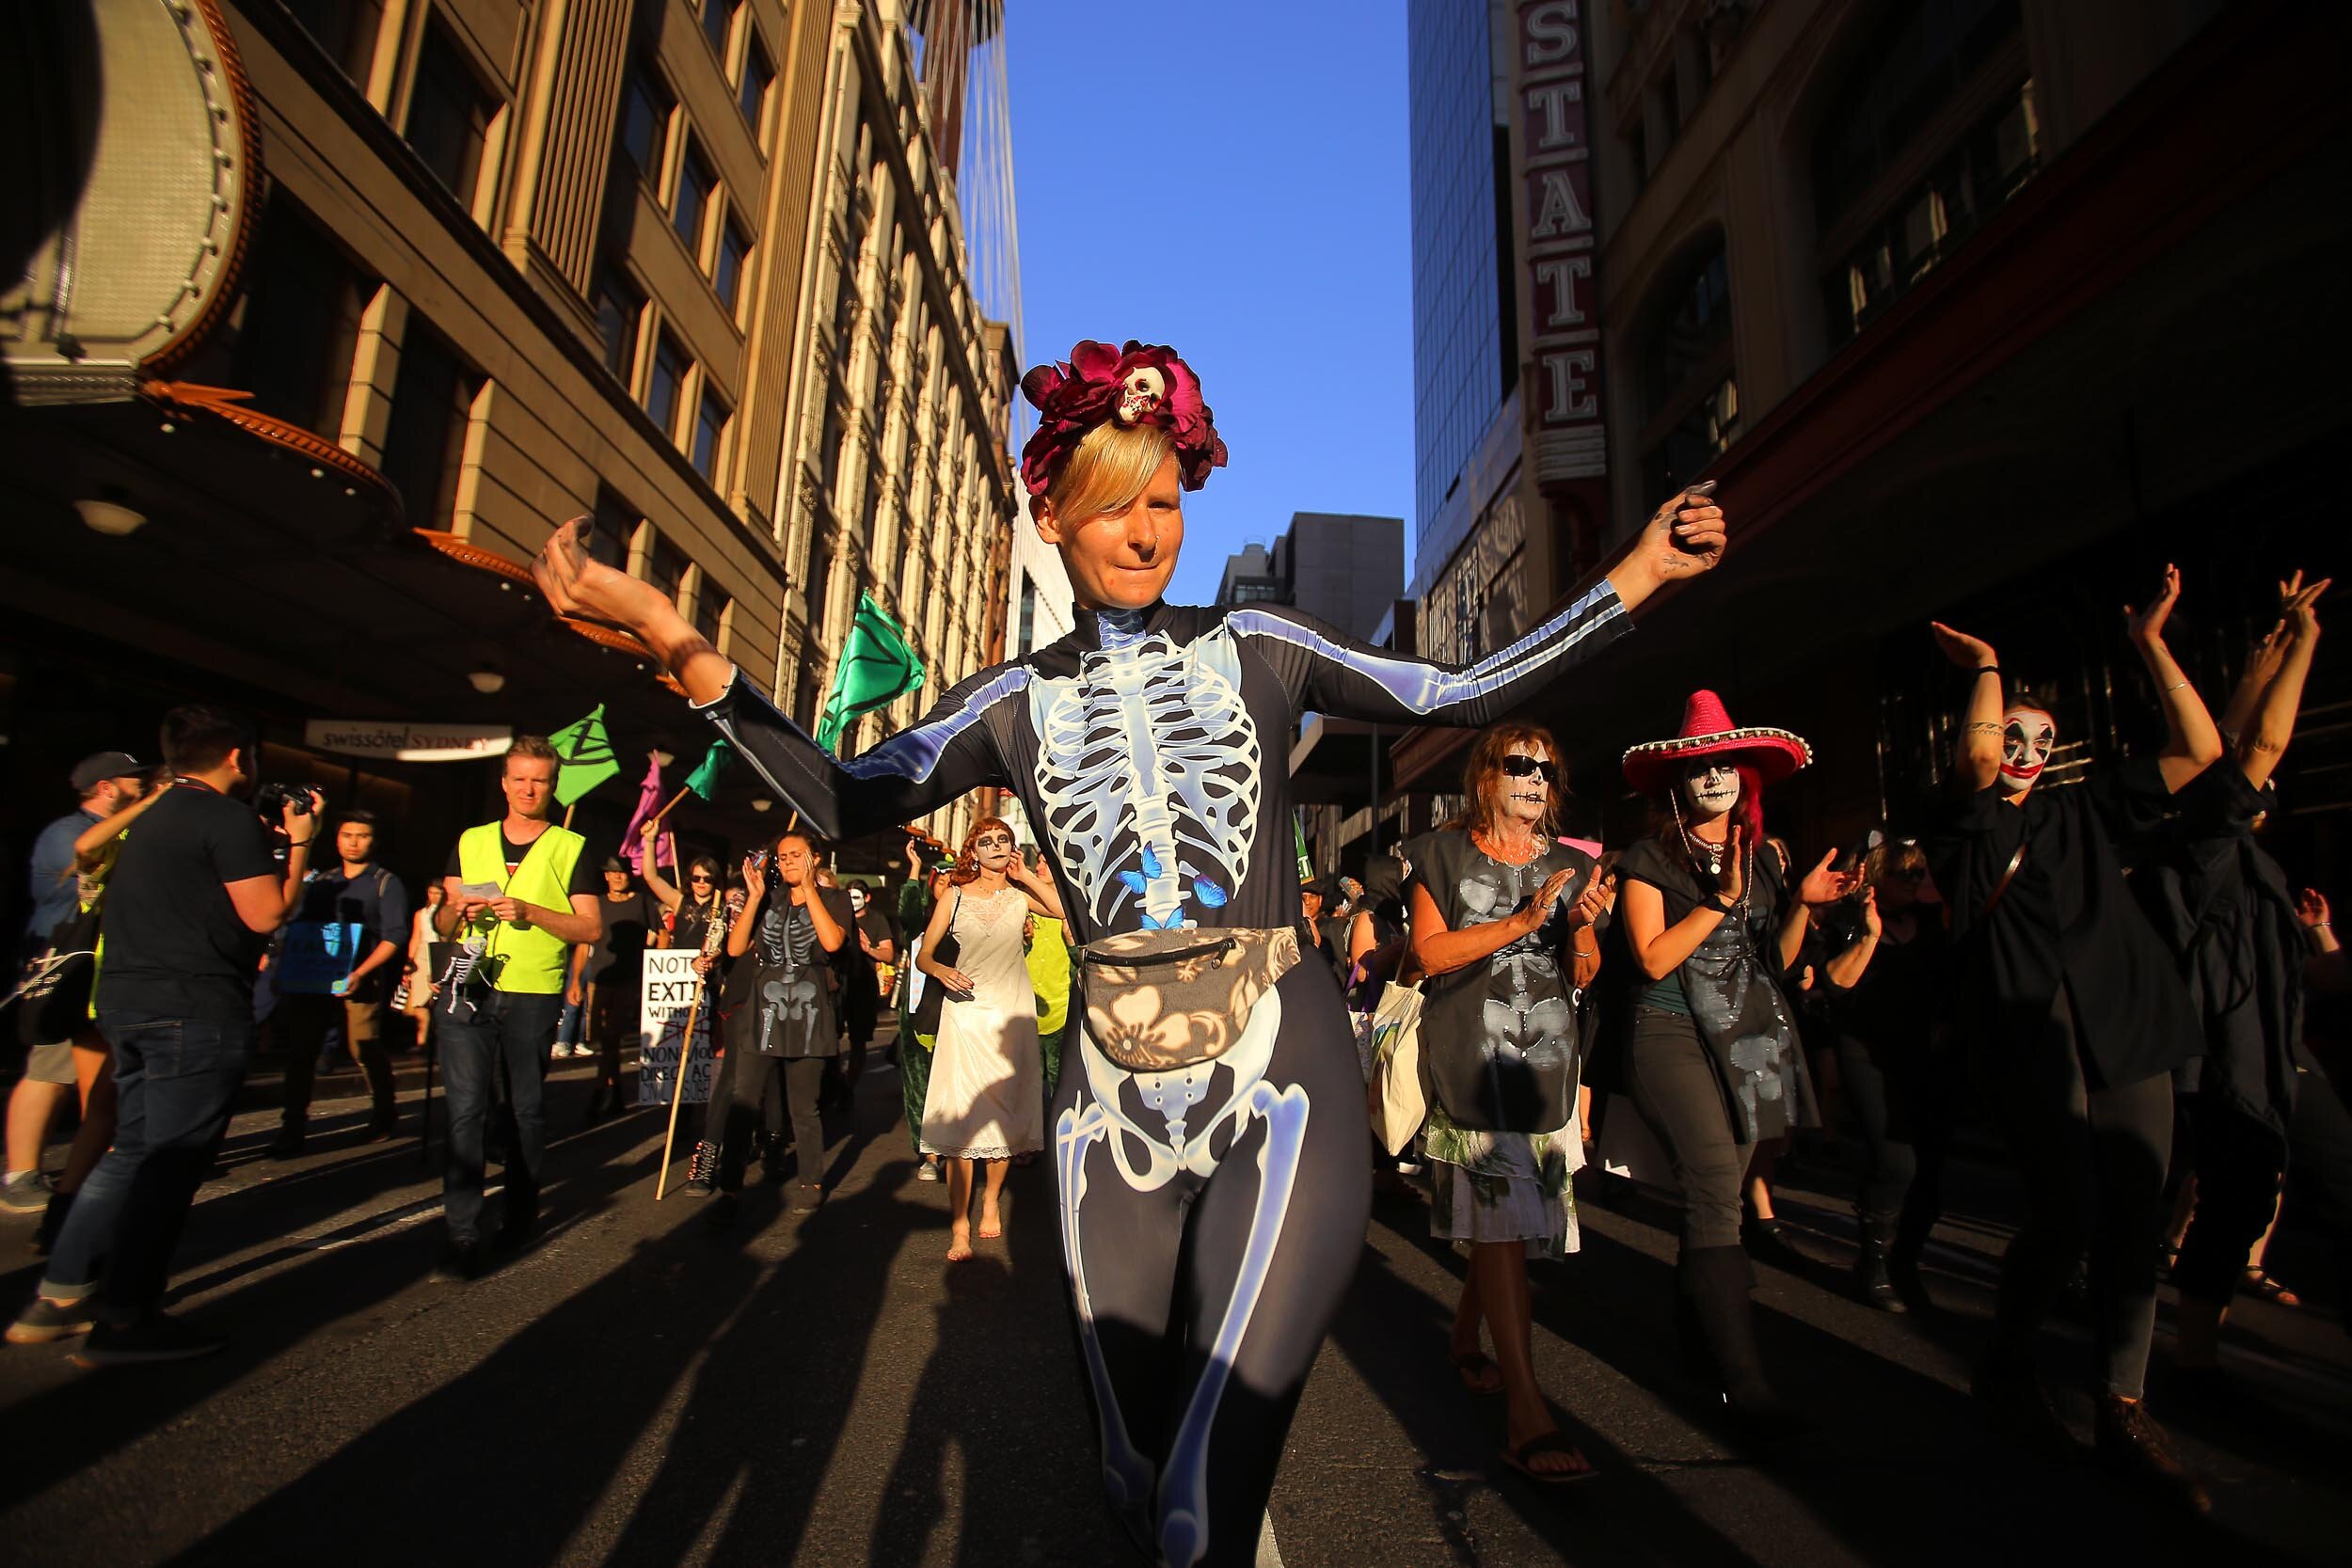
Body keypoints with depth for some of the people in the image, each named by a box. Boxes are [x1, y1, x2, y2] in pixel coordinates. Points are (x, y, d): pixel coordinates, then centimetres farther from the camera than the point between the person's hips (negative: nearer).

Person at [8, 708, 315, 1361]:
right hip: (197, 1011, -10)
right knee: (170, 1161, -2)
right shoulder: (228, 817, -12)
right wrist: (298, 844, -5)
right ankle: (125, 1321, 5)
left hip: (127, 1002, 10)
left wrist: (269, 841, 22)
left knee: (135, 1151, 18)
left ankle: (60, 1296, 21)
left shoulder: (156, 817, 18)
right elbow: (266, 914, -16)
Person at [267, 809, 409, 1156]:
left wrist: (361, 973, -17)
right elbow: (295, 926, 17)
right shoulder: (319, 882, 19)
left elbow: (394, 936, -5)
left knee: (365, 1050, -5)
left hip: (361, 982, -4)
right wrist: (292, 964, -1)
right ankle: (293, 1128, 6)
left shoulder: (386, 883, 4)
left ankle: (385, 1114, 15)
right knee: (300, 1049, -1)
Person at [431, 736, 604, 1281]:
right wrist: (457, 910, -7)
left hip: (533, 996, -2)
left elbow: (592, 928, -3)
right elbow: (443, 925, 16)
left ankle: (521, 1213, 26)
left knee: (525, 1108, 8)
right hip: (468, 991, 2)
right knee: (465, 1108, -5)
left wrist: (530, 912, -16)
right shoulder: (470, 842, 14)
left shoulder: (571, 849, 4)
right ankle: (463, 1236, -2)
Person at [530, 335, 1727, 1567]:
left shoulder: (1254, 647, 7)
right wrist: (670, 639, -7)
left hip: (1279, 1088, -2)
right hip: (1117, 1102, 3)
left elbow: (1466, 694, 6)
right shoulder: (1017, 702, 10)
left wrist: (1637, 573, 2)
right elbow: (842, 799, 1)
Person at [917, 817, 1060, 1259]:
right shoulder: (956, 895, 3)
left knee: (1005, 1112, 9)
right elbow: (923, 954, 6)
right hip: (965, 1012, -1)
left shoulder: (1022, 895, 3)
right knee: (961, 1115, -7)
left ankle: (991, 1199, 30)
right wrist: (940, 970, -16)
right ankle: (959, 1226, 0)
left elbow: (1070, 909, -16)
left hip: (1012, 1013, 1)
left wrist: (1025, 875, -10)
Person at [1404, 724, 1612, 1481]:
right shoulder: (1444, 856, 1)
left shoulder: (1567, 864, 13)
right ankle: (1526, 1413, -7)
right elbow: (1429, 952, -8)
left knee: (1504, 1220, 12)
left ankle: (1465, 1341, 37)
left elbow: (1583, 975, 10)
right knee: (1502, 1223, -11)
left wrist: (1582, 924, -11)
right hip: (1469, 1057, -5)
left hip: (1546, 1061, 5)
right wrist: (1520, 922, -16)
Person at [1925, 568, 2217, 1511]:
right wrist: (1986, 666, 4)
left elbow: (2199, 751, 14)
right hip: (2027, 1028, -5)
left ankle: (2124, 1416, 14)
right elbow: (1978, 757, -11)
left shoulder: (2083, 814, 20)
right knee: (2067, 1212, -12)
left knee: (2132, 1221, 3)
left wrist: (2151, 644, 12)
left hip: (2129, 1027, 5)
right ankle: (2006, 1369, 12)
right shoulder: (1962, 829, 7)